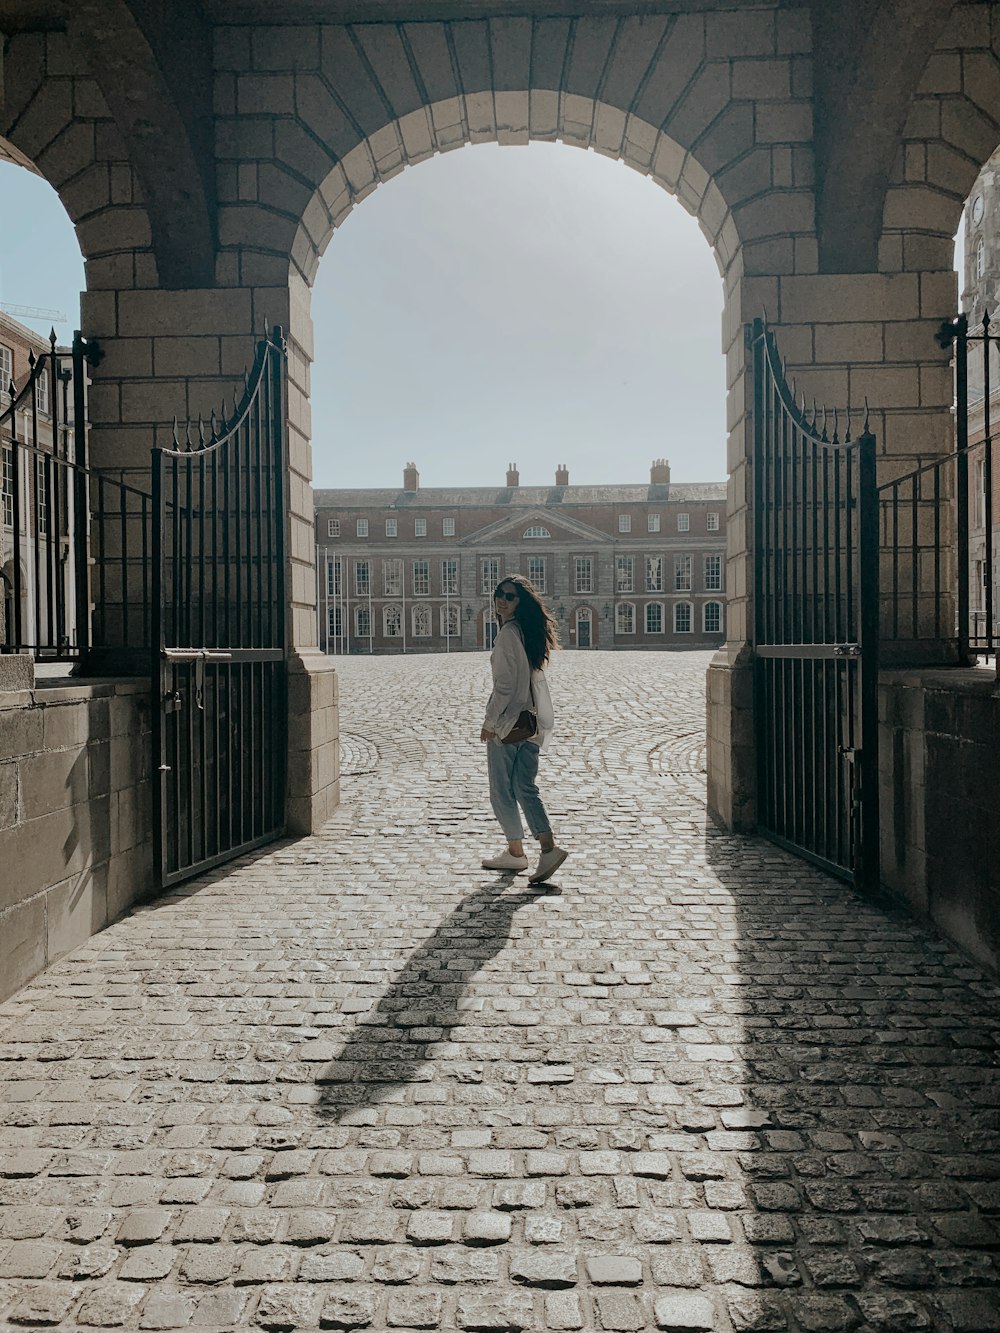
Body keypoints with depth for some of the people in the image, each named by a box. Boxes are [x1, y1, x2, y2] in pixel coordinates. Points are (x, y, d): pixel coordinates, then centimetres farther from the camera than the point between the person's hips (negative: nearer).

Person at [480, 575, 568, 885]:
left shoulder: (508, 633, -16)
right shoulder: (529, 632, 12)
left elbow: (506, 684, -19)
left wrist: (489, 722, -12)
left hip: (508, 721, -9)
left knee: (502, 791, 6)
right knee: (526, 789, 10)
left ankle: (516, 852, 16)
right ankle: (548, 849, 0)